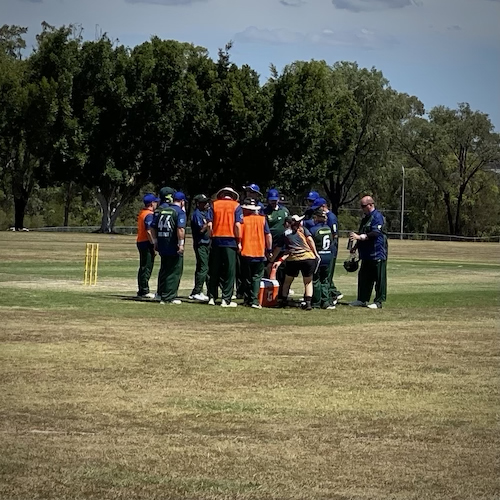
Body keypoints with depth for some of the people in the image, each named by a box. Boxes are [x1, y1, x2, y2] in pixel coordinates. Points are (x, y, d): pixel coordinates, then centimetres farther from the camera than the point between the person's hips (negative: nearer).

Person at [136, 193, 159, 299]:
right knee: (147, 267, -6)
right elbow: (149, 231, -23)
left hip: (140, 242, 10)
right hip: (147, 243, -10)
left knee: (143, 268, 14)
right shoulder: (149, 214, -15)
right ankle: (144, 291, -5)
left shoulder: (141, 213, 15)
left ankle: (142, 291, 18)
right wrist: (154, 245, -21)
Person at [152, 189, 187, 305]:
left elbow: (154, 227, 13)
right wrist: (181, 244, -19)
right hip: (174, 247, -7)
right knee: (174, 271, 0)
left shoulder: (159, 210, 12)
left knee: (164, 270, 15)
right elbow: (180, 229, -21)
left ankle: (162, 295, 18)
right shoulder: (180, 211, -9)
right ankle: (169, 297, -2)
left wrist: (156, 241, 17)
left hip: (162, 245, 7)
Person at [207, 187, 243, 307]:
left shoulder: (214, 205, 7)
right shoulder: (236, 206, 1)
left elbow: (209, 224, -1)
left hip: (216, 240, 2)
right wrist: (239, 242, -1)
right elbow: (237, 225, -8)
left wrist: (212, 237, 8)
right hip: (230, 241, -2)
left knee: (214, 271, 10)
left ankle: (212, 297, 13)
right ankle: (226, 300, 0)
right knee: (229, 271, 2)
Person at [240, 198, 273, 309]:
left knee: (246, 278, 11)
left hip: (245, 253, 0)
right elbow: (268, 235, 2)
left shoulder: (242, 220, -2)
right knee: (257, 277, 3)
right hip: (259, 253, 0)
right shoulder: (262, 219, 2)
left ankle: (247, 300, 12)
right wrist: (269, 250, 10)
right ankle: (254, 300, -8)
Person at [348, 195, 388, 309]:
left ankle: (378, 301, -1)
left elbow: (375, 233, -23)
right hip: (366, 255, 10)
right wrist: (355, 247, 21)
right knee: (363, 277, 11)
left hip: (377, 255, -10)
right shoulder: (365, 219, 19)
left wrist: (359, 237, -25)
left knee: (379, 279, -4)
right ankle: (362, 300, 17)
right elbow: (362, 235, 29)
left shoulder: (377, 217, -11)